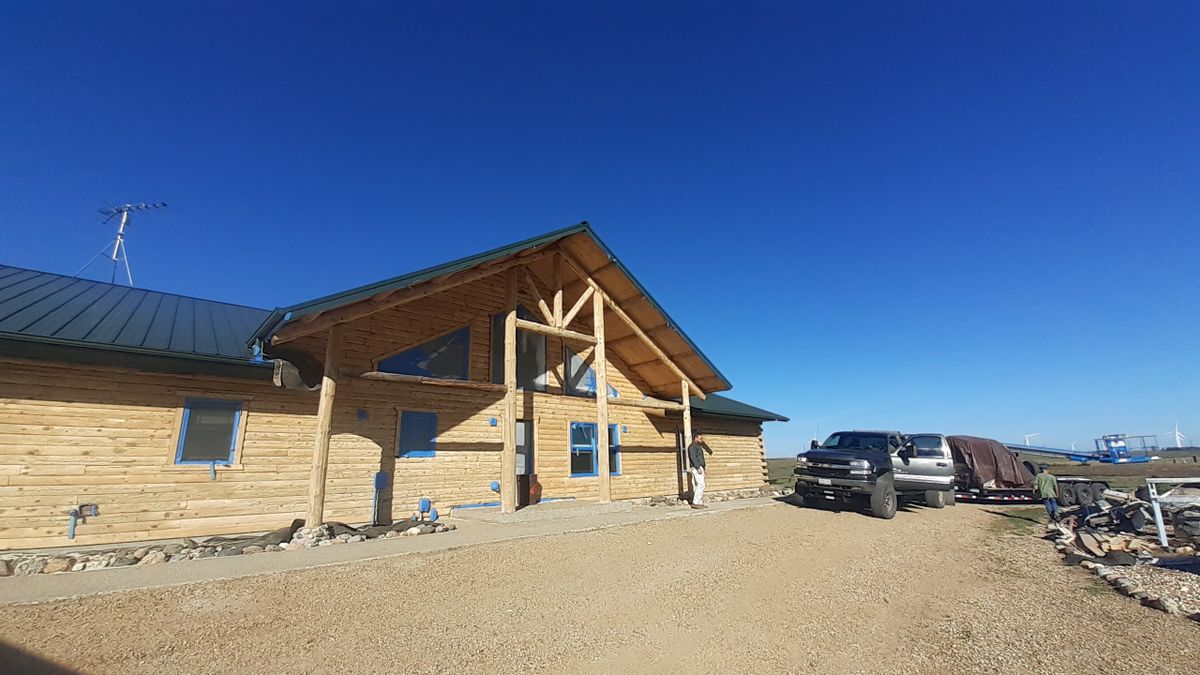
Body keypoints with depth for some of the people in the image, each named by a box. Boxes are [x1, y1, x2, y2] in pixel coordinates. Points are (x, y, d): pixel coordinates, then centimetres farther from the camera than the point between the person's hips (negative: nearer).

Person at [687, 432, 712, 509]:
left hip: (699, 468, 10)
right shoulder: (692, 446, -10)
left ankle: (700, 503, 7)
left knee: (697, 486, 7)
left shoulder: (698, 447, 22)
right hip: (696, 468, -10)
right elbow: (693, 457, -19)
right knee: (701, 485, -15)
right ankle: (695, 503, -16)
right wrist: (698, 468, -25)